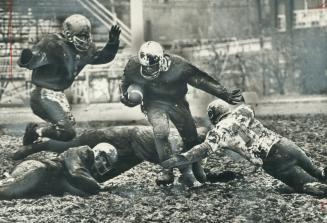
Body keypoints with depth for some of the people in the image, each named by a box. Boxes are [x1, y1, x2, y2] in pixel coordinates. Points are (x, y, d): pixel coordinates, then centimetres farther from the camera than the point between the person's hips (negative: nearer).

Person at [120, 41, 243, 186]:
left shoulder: (177, 66, -26)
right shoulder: (133, 66, -19)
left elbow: (201, 80, -20)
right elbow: (126, 83, 5)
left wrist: (226, 95, -21)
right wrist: (126, 96, -15)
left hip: (176, 102, 1)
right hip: (154, 104, -1)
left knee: (190, 135, 2)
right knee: (161, 130, -27)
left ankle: (196, 168, 30)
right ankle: (167, 170, -16)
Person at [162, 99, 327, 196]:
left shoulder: (220, 130, 1)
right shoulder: (243, 111, 17)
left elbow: (204, 149, -10)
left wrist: (179, 159, -10)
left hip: (274, 161, -6)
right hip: (286, 144, 6)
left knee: (308, 185, -2)